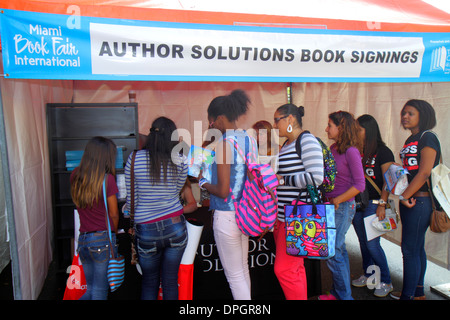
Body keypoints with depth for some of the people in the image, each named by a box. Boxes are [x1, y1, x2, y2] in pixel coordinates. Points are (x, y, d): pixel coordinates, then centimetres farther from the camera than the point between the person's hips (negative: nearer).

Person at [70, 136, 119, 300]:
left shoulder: (76, 175, 2)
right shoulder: (107, 178, -13)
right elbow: (113, 214, -6)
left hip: (83, 239, 6)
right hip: (103, 239, -6)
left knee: (91, 289, 21)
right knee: (100, 292, 4)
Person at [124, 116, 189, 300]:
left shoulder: (135, 159, -6)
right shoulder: (181, 161, -5)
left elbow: (131, 197, -1)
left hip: (146, 230, 0)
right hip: (175, 227, 1)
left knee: (149, 282, 18)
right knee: (170, 281, 14)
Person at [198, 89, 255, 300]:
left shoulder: (225, 143, -19)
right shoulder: (249, 139, 5)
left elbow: (223, 190, -21)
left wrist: (203, 183, -2)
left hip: (227, 216, -8)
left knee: (234, 276, 6)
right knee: (243, 269, 23)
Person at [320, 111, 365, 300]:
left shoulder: (351, 151, -14)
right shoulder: (333, 149, 9)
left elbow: (359, 185, -17)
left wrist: (337, 201, -16)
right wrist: (327, 199, 7)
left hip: (344, 206, -8)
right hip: (331, 205, 8)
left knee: (332, 253, -4)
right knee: (339, 250, 16)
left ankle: (344, 295, 12)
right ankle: (338, 292, 29)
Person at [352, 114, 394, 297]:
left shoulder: (383, 152, -6)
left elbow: (388, 181, -11)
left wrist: (382, 205, -17)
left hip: (373, 203, -6)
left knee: (372, 244, -4)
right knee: (363, 242, 13)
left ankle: (386, 282, 12)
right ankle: (368, 276, 29)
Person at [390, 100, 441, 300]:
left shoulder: (427, 138, -10)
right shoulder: (410, 140, 17)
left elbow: (424, 172, -18)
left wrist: (405, 196, -16)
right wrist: (403, 197, 7)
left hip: (420, 200, -9)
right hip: (410, 201, 9)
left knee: (410, 249, -5)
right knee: (416, 248, 16)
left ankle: (408, 296, 5)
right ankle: (417, 291, 29)